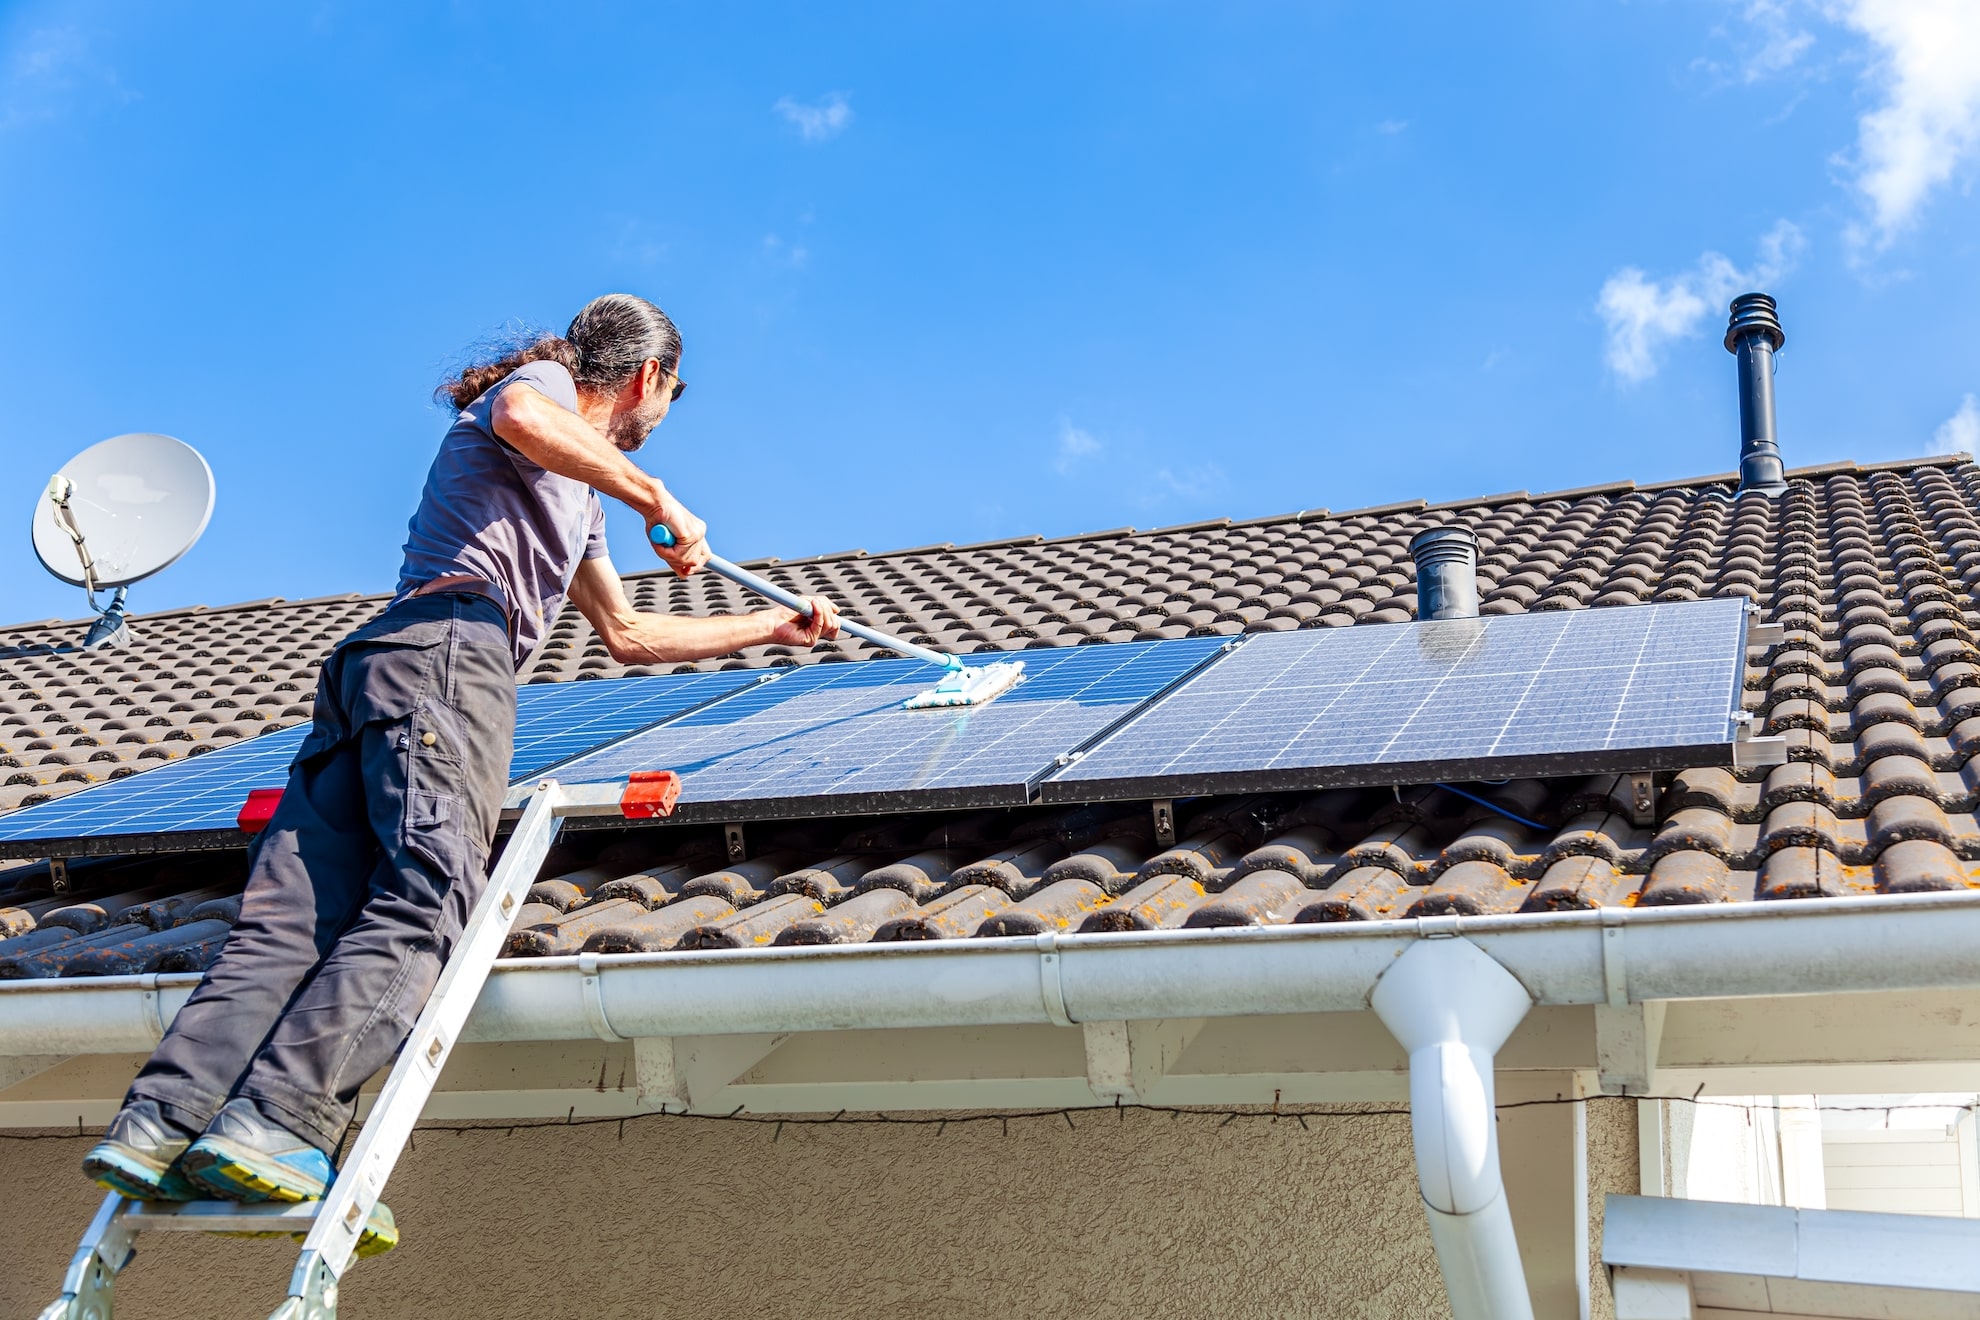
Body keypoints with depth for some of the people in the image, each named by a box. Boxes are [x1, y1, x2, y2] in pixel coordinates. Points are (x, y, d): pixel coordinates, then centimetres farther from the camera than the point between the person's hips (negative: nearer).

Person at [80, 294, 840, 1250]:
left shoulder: (578, 502, 41)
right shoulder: (542, 384, 15)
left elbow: (626, 635, 47)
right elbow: (519, 416, -13)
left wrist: (774, 627, 53)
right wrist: (655, 497, -5)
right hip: (446, 645, -9)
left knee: (292, 920, -9)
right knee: (424, 899, -22)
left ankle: (159, 1126, -24)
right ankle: (272, 1126, -37)